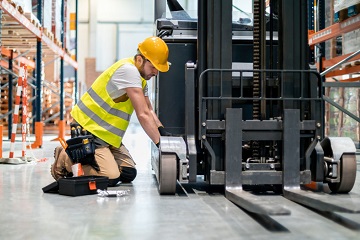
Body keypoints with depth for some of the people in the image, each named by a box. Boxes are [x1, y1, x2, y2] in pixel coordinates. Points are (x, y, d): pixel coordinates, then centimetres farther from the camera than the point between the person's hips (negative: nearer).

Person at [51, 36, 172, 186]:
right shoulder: (128, 70, -23)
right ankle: (66, 158, 1)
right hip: (88, 129, -10)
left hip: (106, 134, 10)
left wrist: (162, 131, -3)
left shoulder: (140, 76, 8)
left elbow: (149, 110, 14)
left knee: (129, 174, 5)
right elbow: (143, 115, -26)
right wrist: (160, 143, -25)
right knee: (110, 179, -18)